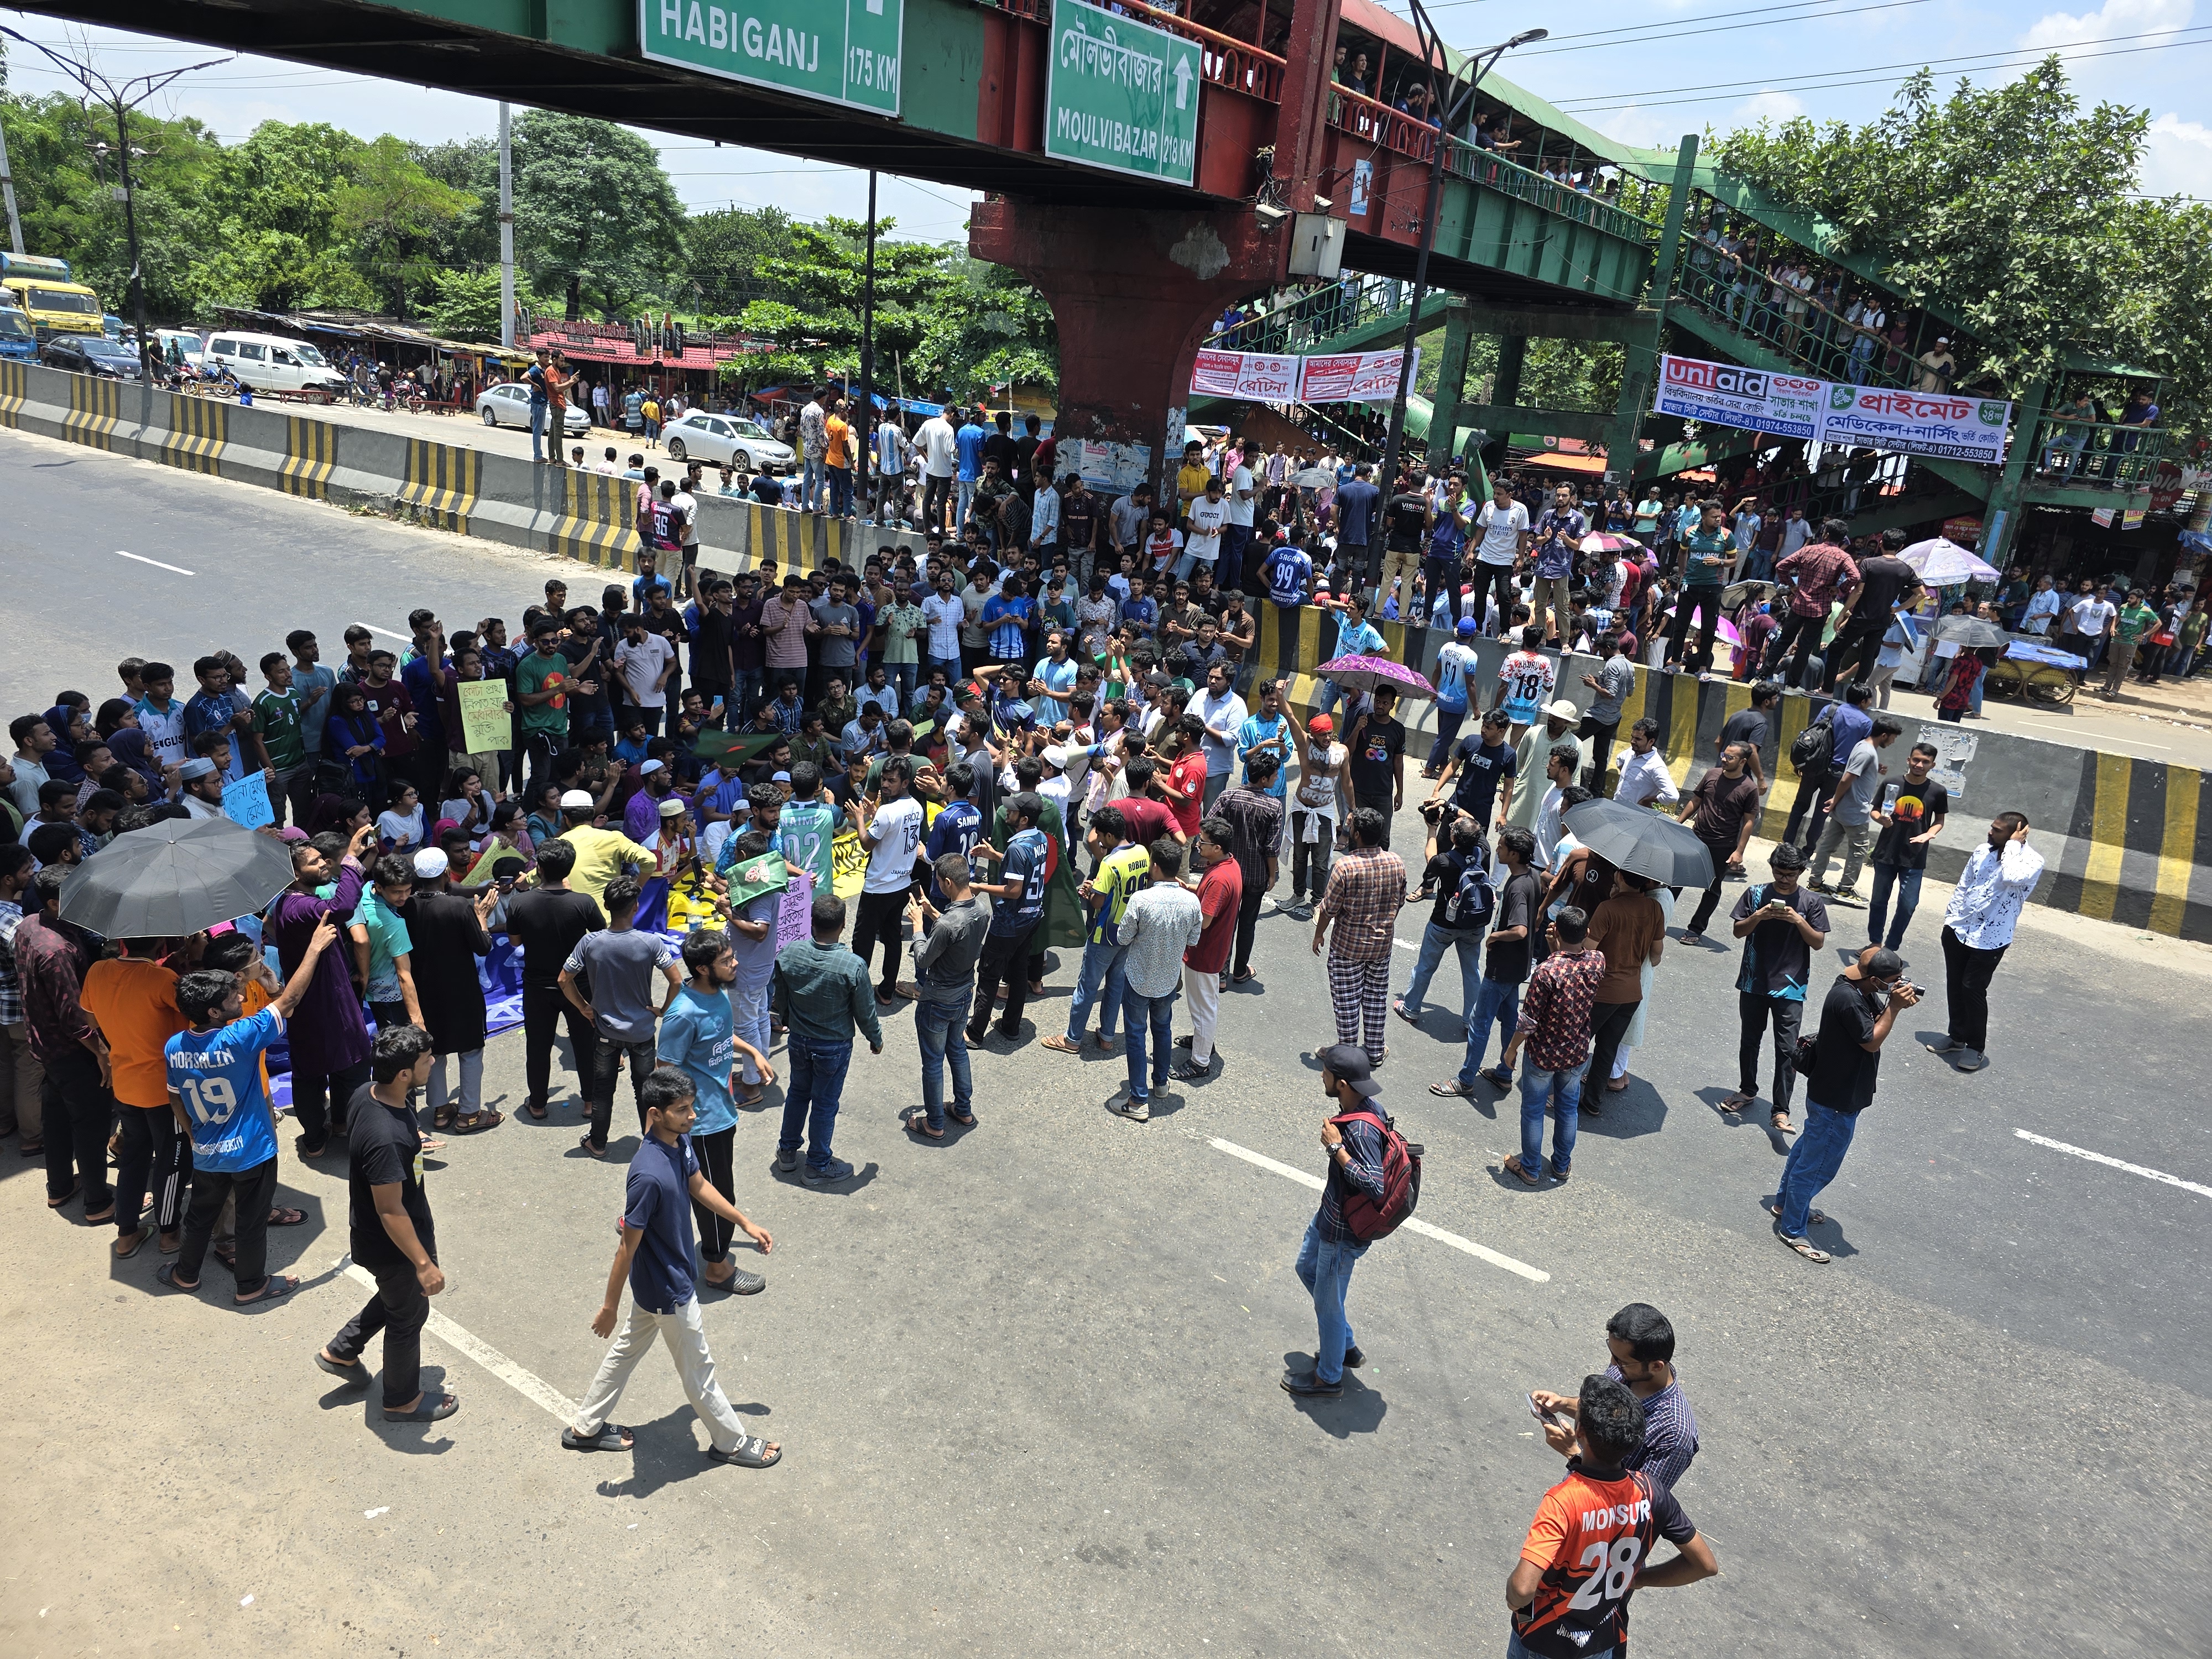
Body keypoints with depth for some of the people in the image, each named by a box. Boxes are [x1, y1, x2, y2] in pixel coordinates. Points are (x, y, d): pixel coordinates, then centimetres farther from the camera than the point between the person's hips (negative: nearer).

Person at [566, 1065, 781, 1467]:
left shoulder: (681, 1141, -10)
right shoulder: (649, 1176, -36)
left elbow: (699, 1185, 10)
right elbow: (627, 1246, -26)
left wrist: (746, 1224, 17)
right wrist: (610, 1306, -16)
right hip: (668, 1290, -8)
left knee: (628, 1348, 26)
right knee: (697, 1368, 13)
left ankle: (586, 1428, 45)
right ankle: (732, 1443, 33)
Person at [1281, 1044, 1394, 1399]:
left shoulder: (1361, 1130, -36)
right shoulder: (1364, 1107, -7)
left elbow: (1375, 1186, -42)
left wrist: (1336, 1147, -37)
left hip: (1343, 1232, -10)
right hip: (1329, 1214, 10)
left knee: (1327, 1302, 11)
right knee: (1306, 1268, 30)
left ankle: (1329, 1378, 35)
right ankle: (1347, 1346, 45)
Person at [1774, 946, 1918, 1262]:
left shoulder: (1860, 989, -2)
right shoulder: (1847, 1000, -31)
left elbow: (1876, 1020, 6)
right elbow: (1872, 1041, -24)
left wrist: (1897, 1004, -12)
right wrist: (1894, 1006, -23)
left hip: (1829, 1092, 11)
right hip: (1836, 1101, -11)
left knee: (1809, 1146, 27)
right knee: (1818, 1164, 4)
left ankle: (1786, 1203, 46)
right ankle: (1792, 1230, 19)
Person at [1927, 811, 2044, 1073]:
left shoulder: (2032, 860, -13)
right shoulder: (1983, 850, 4)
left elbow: (2011, 877, -36)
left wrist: (2013, 844, -24)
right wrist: (1951, 917, 12)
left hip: (1990, 939, -6)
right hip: (1958, 929, 6)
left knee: (1973, 989, -2)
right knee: (1954, 985, 14)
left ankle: (1976, 1047, 15)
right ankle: (1956, 1036, 32)